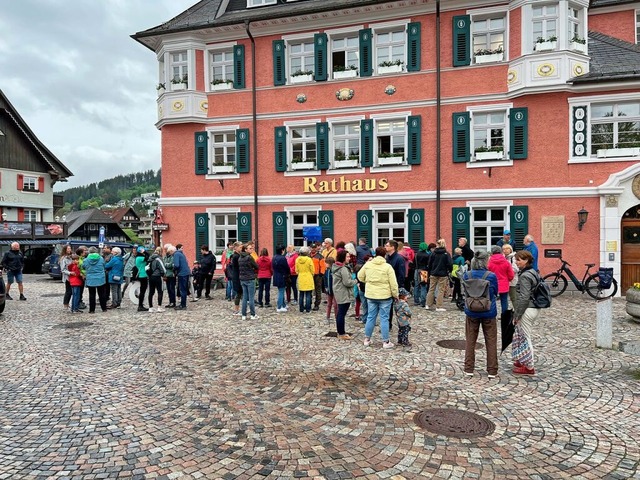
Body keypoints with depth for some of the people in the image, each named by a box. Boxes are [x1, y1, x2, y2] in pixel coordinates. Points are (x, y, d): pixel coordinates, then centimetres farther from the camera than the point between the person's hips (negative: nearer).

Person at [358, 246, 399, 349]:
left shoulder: (367, 264, -1)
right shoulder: (388, 267, -11)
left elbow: (360, 277, 10)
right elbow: (393, 283, -10)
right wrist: (396, 295, 2)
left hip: (370, 295, 3)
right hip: (385, 296, -3)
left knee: (370, 317, 14)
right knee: (384, 318, 4)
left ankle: (367, 339, 22)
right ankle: (386, 342, 10)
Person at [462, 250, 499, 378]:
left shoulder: (467, 275, -9)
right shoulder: (491, 276, -14)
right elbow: (495, 293, 1)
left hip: (471, 312, 2)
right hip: (488, 312, -2)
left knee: (470, 341, 14)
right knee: (491, 342, 12)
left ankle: (469, 369, 18)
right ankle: (492, 371, 17)